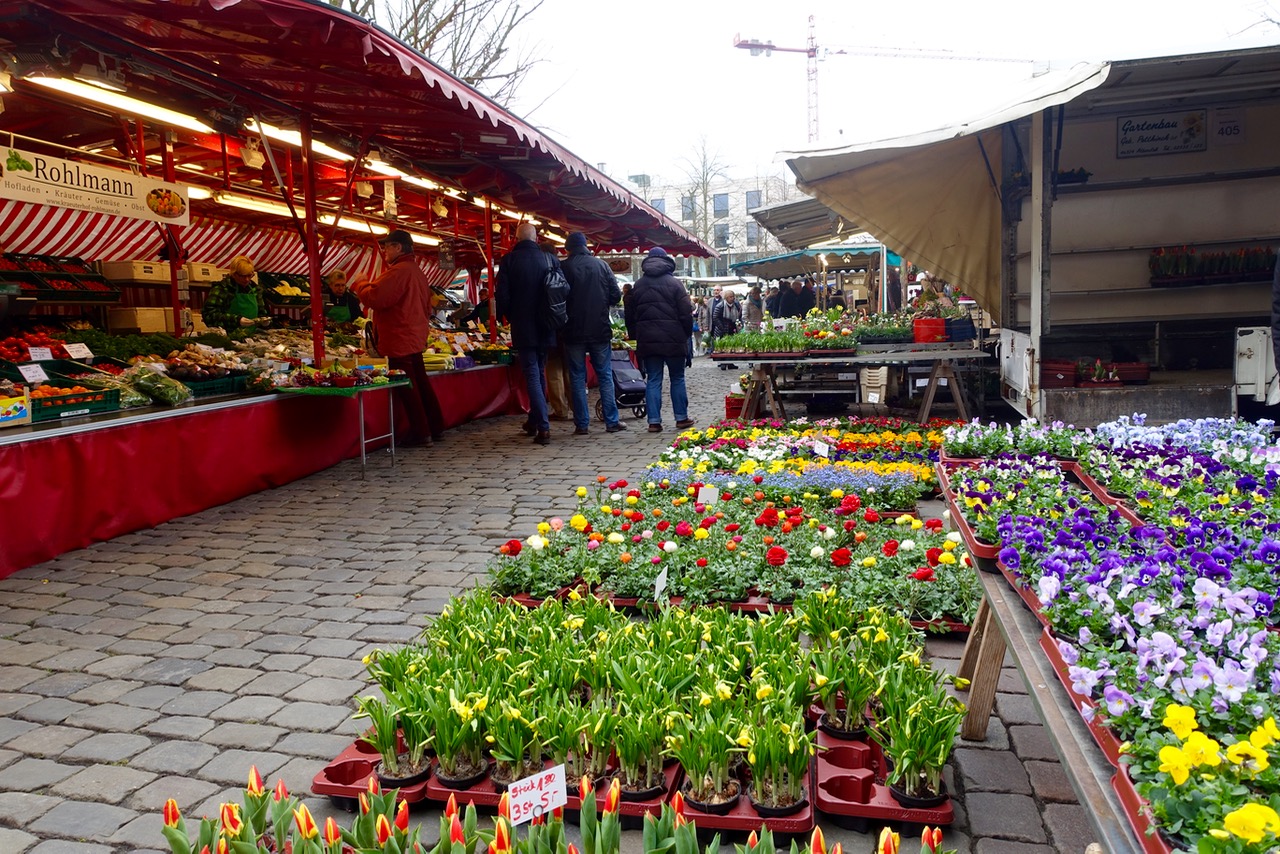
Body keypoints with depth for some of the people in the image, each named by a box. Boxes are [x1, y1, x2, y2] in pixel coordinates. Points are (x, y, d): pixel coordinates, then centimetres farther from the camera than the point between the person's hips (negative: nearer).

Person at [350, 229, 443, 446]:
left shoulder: (398, 271, -16)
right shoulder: (417, 271, 17)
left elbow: (375, 297, -20)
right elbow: (427, 307, 24)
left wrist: (359, 285, -3)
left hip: (400, 339, -10)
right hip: (416, 337, 10)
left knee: (407, 386, -4)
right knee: (420, 382, 14)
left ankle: (420, 433, -1)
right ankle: (436, 428, 18)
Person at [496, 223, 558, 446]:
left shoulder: (509, 260, -6)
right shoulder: (550, 259, 3)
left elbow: (502, 295, -7)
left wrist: (509, 317, 11)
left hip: (523, 329, -4)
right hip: (546, 329, 4)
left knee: (532, 375, -3)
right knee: (539, 373, 17)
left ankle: (543, 427, -11)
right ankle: (534, 421, 26)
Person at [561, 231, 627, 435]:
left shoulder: (563, 267, -4)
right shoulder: (601, 265, 1)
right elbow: (616, 296, 0)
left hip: (574, 332, -1)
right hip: (600, 330, 1)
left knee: (577, 378, 5)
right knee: (605, 376, 9)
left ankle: (581, 424, 5)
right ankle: (612, 422, 9)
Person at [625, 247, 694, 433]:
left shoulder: (638, 285, 8)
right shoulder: (674, 283, -3)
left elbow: (630, 315, 11)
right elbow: (686, 313, -5)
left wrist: (634, 336, 19)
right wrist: (687, 334, 7)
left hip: (647, 340, 3)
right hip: (672, 339, -3)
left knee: (653, 380, 4)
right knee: (677, 378, 9)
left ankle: (654, 421, 0)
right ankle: (681, 417, 13)